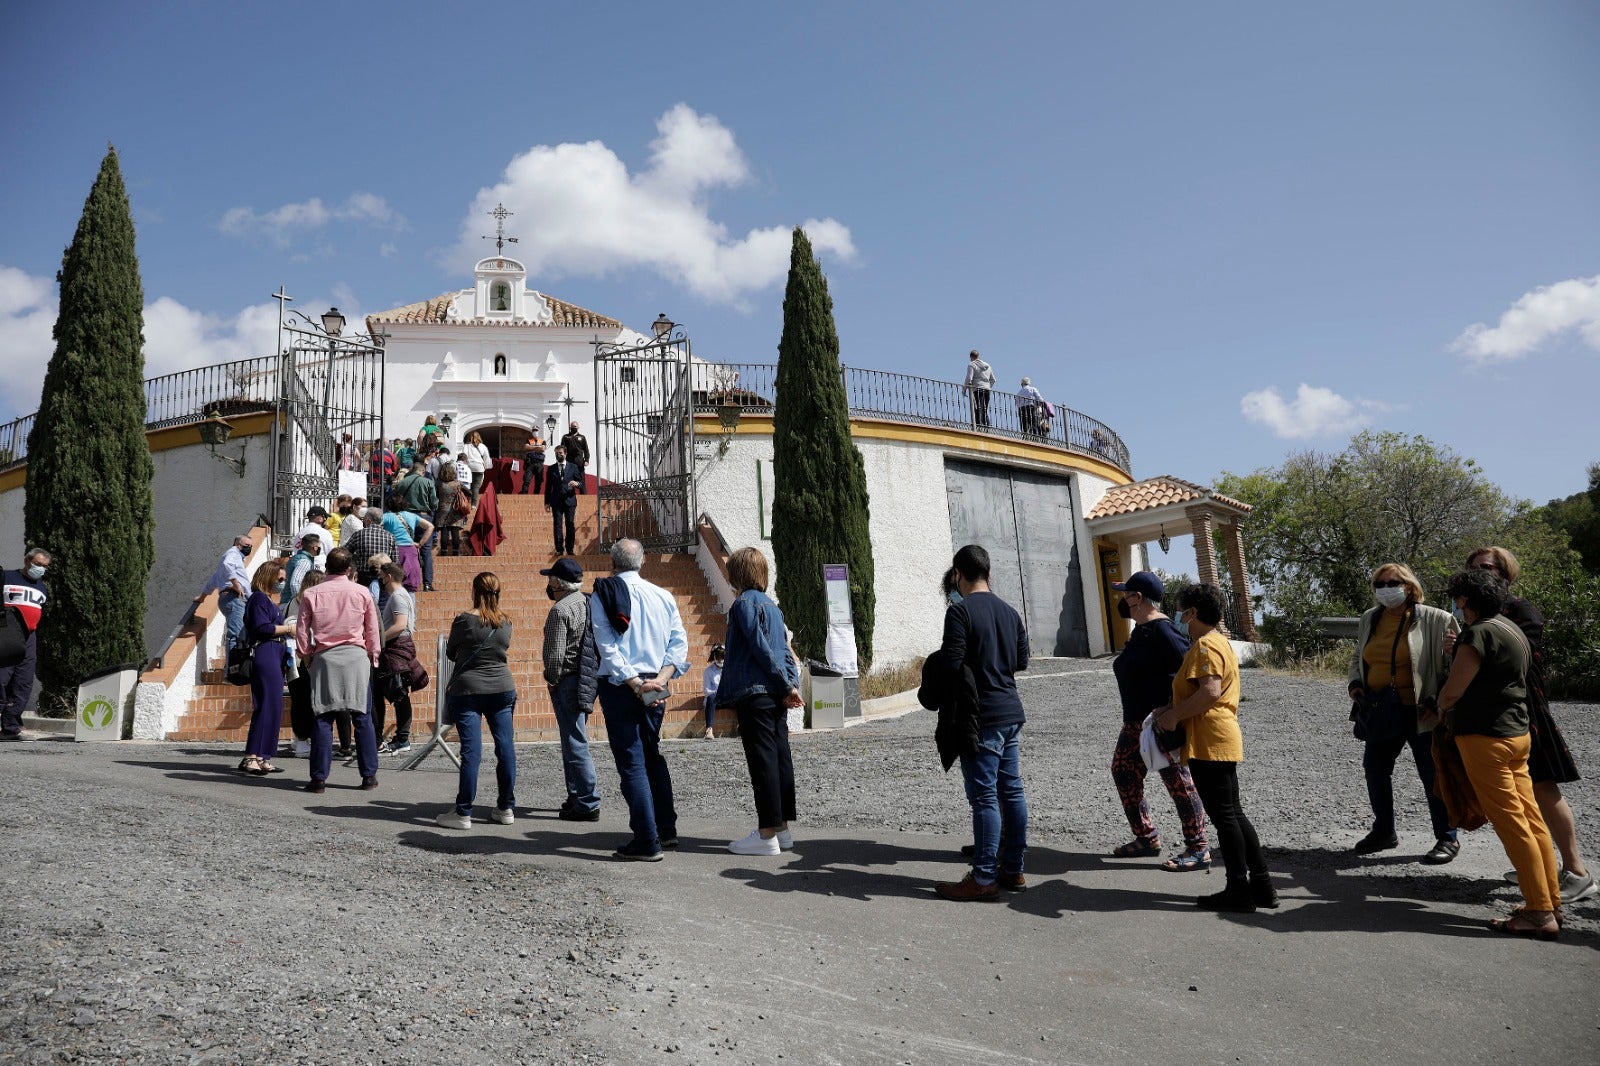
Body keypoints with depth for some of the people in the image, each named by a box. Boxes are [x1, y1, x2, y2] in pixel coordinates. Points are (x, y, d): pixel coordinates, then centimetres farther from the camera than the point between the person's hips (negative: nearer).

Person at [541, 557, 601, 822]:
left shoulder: (560, 610, -15)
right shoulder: (587, 603, 12)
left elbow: (556, 653, -21)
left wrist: (552, 678, -4)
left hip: (567, 681, -9)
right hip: (586, 680, 9)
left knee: (575, 744, -5)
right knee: (574, 741, 18)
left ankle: (587, 804, -2)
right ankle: (576, 797, 26)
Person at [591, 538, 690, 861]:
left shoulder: (601, 596, -4)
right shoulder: (663, 596, 6)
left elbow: (607, 646, -13)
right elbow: (679, 641, 0)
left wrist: (634, 683, -14)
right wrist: (660, 679, -7)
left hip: (619, 686, -4)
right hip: (655, 687, 4)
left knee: (632, 762, -1)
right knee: (652, 756, 20)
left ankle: (647, 841, -1)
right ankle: (667, 829, 25)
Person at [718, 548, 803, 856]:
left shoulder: (744, 603, -8)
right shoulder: (771, 605, 18)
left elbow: (761, 648, -14)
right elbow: (785, 650, 14)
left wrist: (786, 687, -10)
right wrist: (791, 685, 5)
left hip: (754, 693, -8)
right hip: (776, 695, 8)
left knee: (762, 761, -6)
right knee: (780, 759, 9)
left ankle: (767, 834, -3)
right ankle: (782, 828, 15)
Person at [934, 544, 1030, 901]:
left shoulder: (960, 611, -12)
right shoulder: (1010, 612, 11)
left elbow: (951, 664, -18)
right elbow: (1021, 661, 17)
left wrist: (938, 655, 2)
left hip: (981, 716, -8)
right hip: (1011, 712, 8)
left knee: (984, 797, -5)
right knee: (1012, 791, 11)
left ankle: (984, 878, 0)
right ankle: (1013, 870, 18)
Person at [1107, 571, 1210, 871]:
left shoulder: (1161, 629, -17)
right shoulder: (1141, 629, 13)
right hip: (1137, 720, 11)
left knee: (1176, 779, -5)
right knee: (1124, 771, 14)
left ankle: (1198, 850, 4)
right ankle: (1146, 838, 25)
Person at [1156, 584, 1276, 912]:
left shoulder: (1205, 645, -14)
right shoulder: (1219, 641, 19)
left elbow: (1210, 692, -26)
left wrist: (1174, 714, -17)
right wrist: (1173, 710, 12)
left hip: (1210, 744, -10)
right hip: (1223, 741, 10)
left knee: (1224, 816, -3)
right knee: (1233, 814, 13)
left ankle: (1239, 891, 3)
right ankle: (1261, 885, 17)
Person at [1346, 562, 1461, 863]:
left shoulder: (1435, 620, -9)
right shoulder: (1369, 619, 8)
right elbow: (1357, 658, 20)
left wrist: (1435, 701, -15)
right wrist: (1355, 683, 2)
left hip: (1419, 713, -6)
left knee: (1433, 775, 3)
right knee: (1375, 769, 13)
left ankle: (1447, 838, 18)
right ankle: (1383, 831, 29)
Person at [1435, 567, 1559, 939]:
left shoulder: (1478, 633, -16)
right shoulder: (1512, 629, 13)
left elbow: (1451, 691, -17)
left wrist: (1441, 708, 3)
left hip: (1485, 737, -9)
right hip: (1517, 732, 9)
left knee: (1512, 824, -6)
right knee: (1532, 820, 11)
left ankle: (1539, 913, -3)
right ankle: (1551, 903, 16)